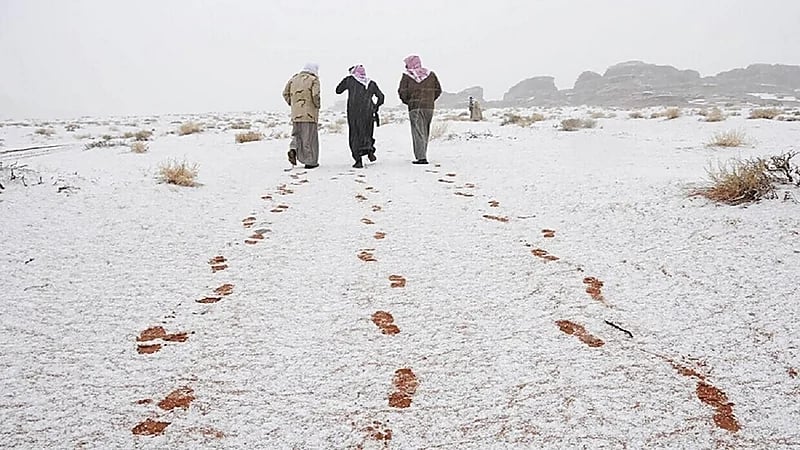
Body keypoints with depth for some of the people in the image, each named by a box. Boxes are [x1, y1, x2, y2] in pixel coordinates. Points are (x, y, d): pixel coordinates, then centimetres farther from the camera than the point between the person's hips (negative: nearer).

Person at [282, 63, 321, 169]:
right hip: (309, 113, -5)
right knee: (309, 137, 1)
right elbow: (315, 95, -17)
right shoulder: (314, 80, -4)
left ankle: (293, 149, -4)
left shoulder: (294, 78, 13)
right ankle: (310, 161, 5)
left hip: (296, 113, 5)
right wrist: (317, 105, -1)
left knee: (297, 134, 21)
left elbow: (285, 93, 12)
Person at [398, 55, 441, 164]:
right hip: (429, 107, 4)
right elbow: (438, 90, 11)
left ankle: (421, 157, -14)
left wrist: (408, 101, 12)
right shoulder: (431, 74, 9)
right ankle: (422, 155, 19)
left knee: (418, 132, -5)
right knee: (425, 133, 13)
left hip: (414, 107, -4)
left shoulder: (407, 76, -2)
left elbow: (402, 92, -4)